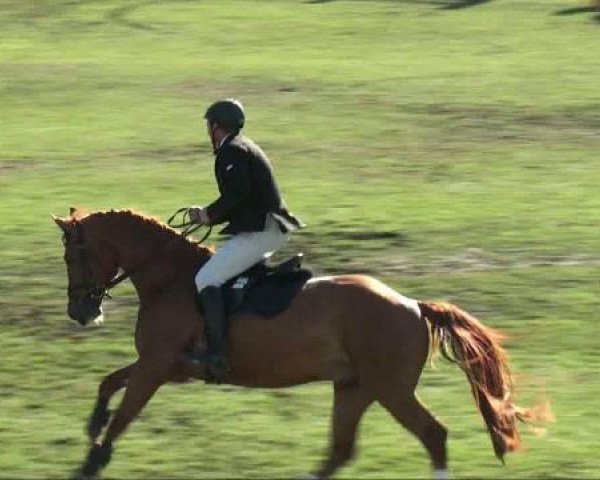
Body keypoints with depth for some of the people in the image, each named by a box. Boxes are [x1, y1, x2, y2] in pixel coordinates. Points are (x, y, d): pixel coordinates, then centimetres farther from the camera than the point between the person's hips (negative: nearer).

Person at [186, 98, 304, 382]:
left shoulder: (231, 152, -9)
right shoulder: (245, 148, 23)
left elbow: (237, 193, -23)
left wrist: (209, 215, -10)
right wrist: (208, 215, 16)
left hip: (259, 231, -11)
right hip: (273, 230, 11)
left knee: (206, 279, -17)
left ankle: (216, 353, -28)